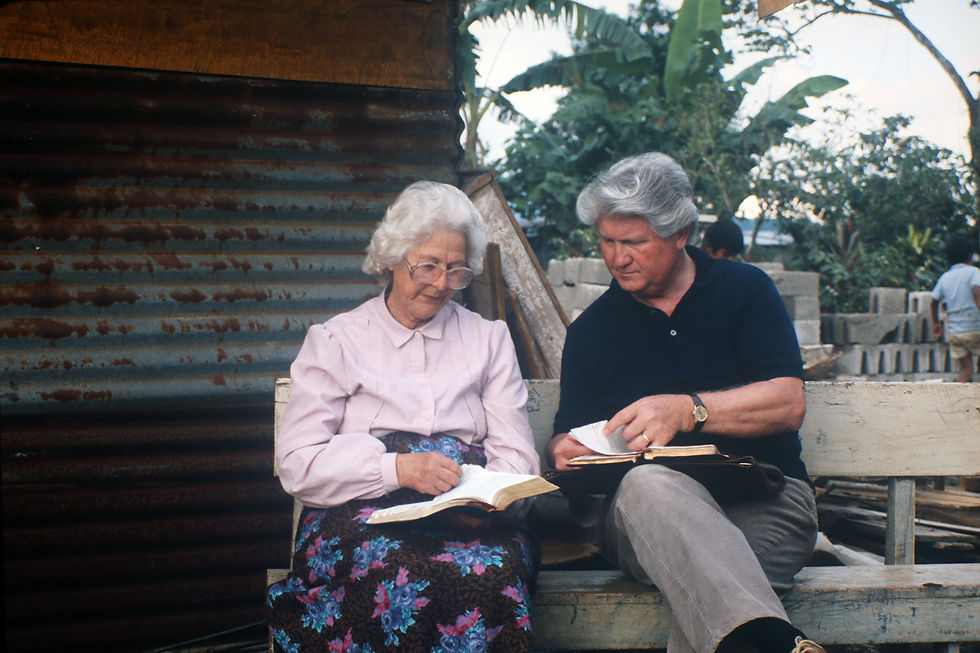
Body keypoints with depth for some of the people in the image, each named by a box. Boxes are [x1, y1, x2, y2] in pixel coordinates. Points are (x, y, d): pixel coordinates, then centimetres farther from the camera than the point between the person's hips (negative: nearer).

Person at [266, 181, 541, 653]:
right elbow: (297, 463, 1)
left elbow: (516, 455, 13)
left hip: (466, 520, 1)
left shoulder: (489, 339, 21)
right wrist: (397, 468, -14)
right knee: (393, 572, -37)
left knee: (486, 575, -36)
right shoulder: (336, 341, 13)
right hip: (361, 510, -1)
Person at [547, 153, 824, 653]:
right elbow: (567, 436, 15)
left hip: (762, 497, -1)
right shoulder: (591, 329, 18)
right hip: (642, 510, 1)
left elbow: (788, 403, -3)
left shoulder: (744, 289, 10)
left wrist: (687, 411, -17)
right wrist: (566, 451, -10)